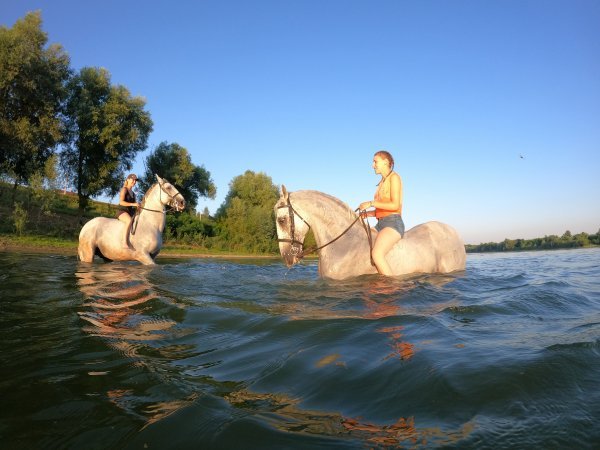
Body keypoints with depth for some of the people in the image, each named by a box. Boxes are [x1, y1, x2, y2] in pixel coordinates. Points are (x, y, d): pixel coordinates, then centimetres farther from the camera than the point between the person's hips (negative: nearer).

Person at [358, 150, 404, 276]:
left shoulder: (394, 177, -3)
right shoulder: (382, 182, 21)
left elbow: (395, 205, -14)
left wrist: (371, 203, -13)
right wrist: (367, 214, 4)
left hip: (393, 222, -9)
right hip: (380, 224, 9)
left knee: (377, 254, -30)